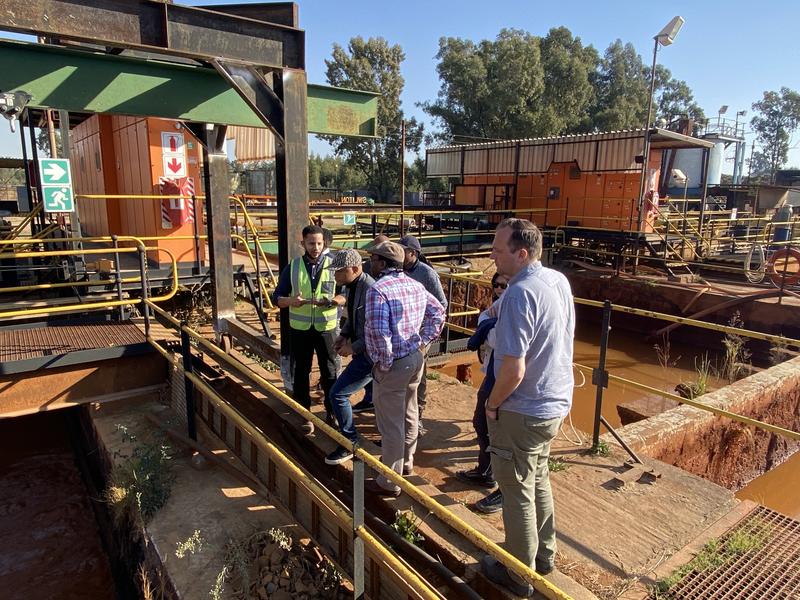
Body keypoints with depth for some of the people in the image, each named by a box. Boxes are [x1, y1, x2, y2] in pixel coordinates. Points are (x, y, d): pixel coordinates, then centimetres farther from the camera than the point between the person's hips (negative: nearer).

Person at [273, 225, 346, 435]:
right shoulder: (292, 267, 1)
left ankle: (331, 413, 25)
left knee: (329, 372, 8)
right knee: (301, 372, 9)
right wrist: (291, 301, -20)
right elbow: (277, 297, 1)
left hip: (326, 327, -1)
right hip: (300, 329, 1)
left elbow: (346, 295, 0)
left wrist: (331, 301, -21)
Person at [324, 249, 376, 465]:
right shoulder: (353, 286, 4)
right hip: (363, 350, 10)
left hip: (370, 354, -10)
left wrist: (353, 347, -19)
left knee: (338, 394, -7)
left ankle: (349, 444, 9)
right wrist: (344, 335, 5)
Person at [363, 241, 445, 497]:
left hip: (393, 364, -9)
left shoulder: (378, 290, -20)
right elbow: (438, 312, 13)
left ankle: (389, 483, 16)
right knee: (408, 413, 24)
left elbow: (379, 333, -28)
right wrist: (423, 341, 10)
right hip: (416, 358, 9)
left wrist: (384, 362, -15)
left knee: (391, 424, 3)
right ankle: (406, 461, 43)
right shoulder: (415, 285, 6)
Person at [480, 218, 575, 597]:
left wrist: (492, 404, -11)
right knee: (538, 480, 25)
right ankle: (544, 555, 43)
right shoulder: (559, 281, 0)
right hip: (556, 403, 9)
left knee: (518, 492, 10)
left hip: (522, 412, -8)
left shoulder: (519, 293, -26)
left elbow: (514, 370, -29)